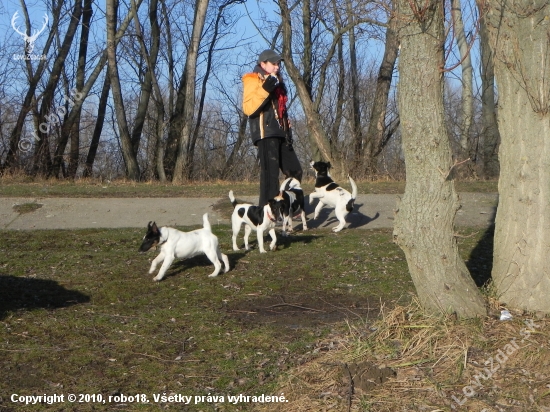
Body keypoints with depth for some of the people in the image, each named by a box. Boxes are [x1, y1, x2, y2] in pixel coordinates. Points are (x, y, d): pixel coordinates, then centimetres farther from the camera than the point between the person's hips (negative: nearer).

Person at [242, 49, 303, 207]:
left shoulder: (277, 82, 24)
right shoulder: (253, 81, -1)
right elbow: (248, 108, -15)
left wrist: (288, 131, 19)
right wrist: (264, 90, -23)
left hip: (280, 133, 8)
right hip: (265, 133, -8)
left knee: (295, 171, 5)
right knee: (270, 172, -15)